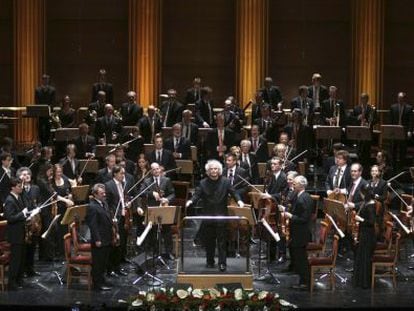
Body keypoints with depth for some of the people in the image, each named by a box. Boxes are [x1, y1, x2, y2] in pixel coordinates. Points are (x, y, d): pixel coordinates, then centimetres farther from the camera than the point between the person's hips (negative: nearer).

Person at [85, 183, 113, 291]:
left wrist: (112, 235, 16)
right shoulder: (92, 207, -19)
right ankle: (98, 283, 11)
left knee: (104, 262, 19)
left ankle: (101, 281, 31)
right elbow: (93, 225, -21)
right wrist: (97, 240, -22)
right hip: (99, 240, -9)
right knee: (98, 263, 2)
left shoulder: (104, 203, 10)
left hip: (107, 239, 9)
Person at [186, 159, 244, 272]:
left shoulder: (225, 182, 1)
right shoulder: (203, 183, 3)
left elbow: (233, 193, -1)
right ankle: (210, 262, 20)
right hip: (207, 216, 2)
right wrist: (191, 201, -24)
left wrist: (239, 200, -20)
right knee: (209, 240, 8)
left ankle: (222, 263, -1)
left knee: (221, 240, -3)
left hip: (221, 215, -1)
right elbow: (197, 195, -4)